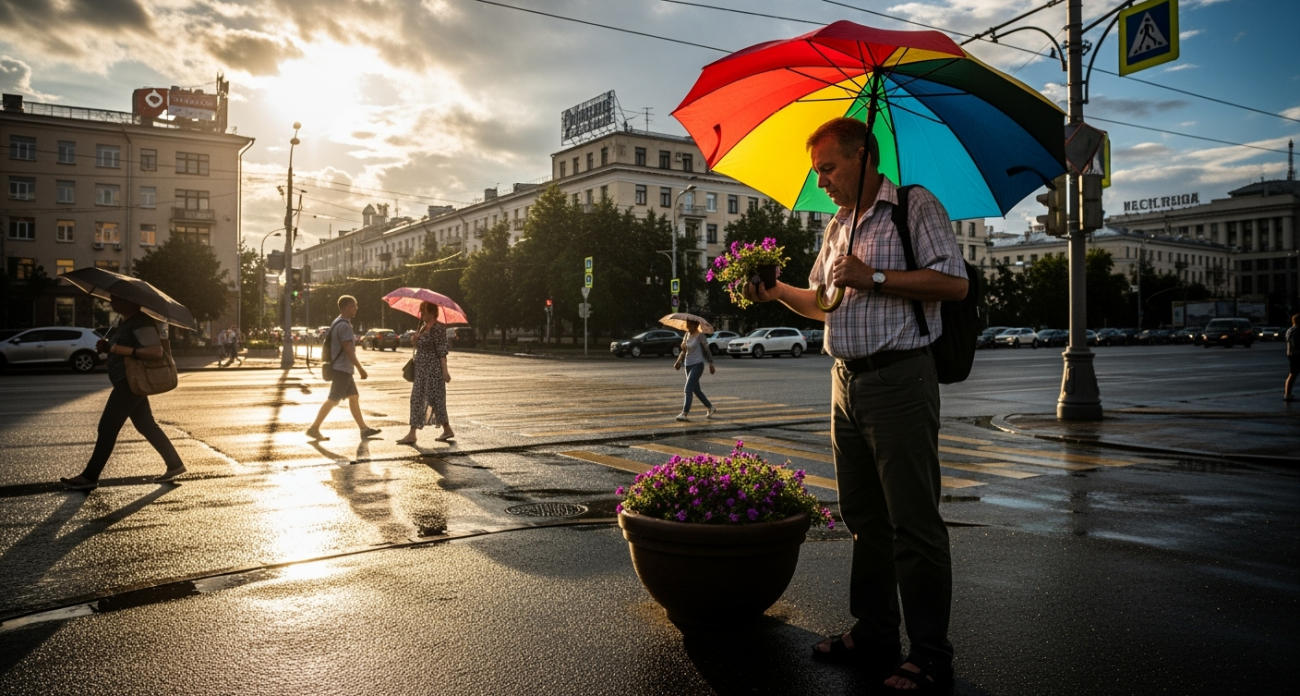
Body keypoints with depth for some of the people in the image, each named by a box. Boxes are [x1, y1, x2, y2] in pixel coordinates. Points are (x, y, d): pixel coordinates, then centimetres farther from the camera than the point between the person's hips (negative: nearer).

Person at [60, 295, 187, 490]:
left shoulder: (140, 323, -17)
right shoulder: (124, 321, 14)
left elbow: (156, 351, -26)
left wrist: (124, 350, -28)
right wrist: (108, 346, 4)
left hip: (131, 383, -11)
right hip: (128, 381, 11)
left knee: (107, 428, -5)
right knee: (146, 425, 14)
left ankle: (89, 477, 2)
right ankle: (174, 464, 19)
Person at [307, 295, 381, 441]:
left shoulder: (338, 323, 14)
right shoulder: (344, 325, -18)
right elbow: (348, 350, -22)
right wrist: (360, 369, -19)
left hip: (343, 368, 10)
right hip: (342, 369, -10)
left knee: (354, 397, 10)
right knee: (333, 400, -5)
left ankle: (364, 429, 13)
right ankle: (314, 428, 0)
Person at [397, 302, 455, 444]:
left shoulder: (437, 328, -14)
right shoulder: (424, 327, 14)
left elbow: (442, 351, -18)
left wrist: (445, 370, -21)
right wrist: (415, 340, 1)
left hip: (433, 369, -10)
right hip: (422, 370, 10)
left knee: (435, 398, -5)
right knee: (417, 399, 9)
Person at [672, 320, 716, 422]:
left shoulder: (700, 336, -11)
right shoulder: (686, 335, 10)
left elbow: (707, 351, -8)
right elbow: (683, 351, 17)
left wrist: (711, 365, -9)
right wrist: (679, 362, 6)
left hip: (697, 365, -8)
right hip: (688, 365, 8)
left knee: (688, 389, -16)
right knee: (696, 390, 15)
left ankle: (684, 414, -19)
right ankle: (711, 408, 31)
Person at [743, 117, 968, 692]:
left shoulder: (914, 206, -3)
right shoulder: (837, 226, 20)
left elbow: (954, 282, -13)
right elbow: (822, 302, 25)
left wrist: (874, 278, -15)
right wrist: (777, 292, 8)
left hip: (899, 380, -8)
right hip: (847, 383, 8)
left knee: (913, 522, -4)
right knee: (863, 517, 12)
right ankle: (874, 634, 23)